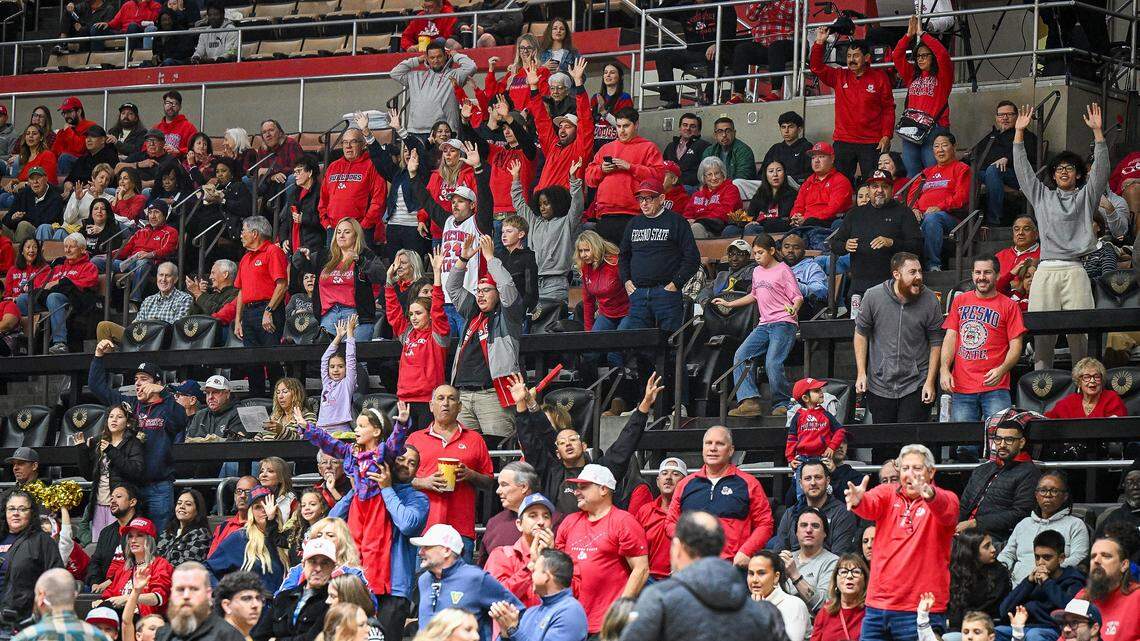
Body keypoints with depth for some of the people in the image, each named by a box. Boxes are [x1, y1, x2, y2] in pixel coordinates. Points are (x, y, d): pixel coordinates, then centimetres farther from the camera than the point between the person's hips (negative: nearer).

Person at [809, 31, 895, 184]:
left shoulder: (879, 77, 1)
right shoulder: (839, 77, 10)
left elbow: (888, 109, 1)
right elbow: (817, 68, 3)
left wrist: (886, 136, -7)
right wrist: (819, 43, -8)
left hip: (871, 143, -3)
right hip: (843, 142, 3)